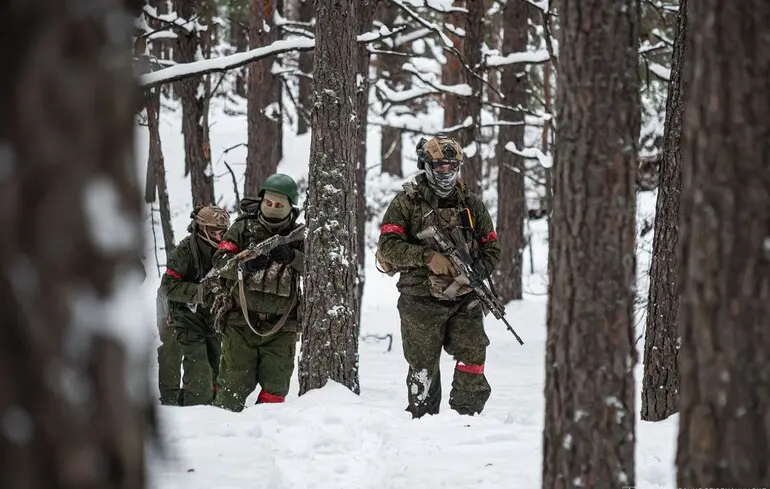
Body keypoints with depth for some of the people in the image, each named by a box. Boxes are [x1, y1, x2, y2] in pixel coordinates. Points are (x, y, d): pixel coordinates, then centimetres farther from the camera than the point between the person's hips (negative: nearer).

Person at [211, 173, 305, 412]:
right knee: (235, 383, -4)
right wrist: (245, 265, -24)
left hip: (281, 327, 1)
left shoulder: (298, 236, 6)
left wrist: (292, 257, -24)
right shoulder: (243, 228, 3)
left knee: (276, 386, 3)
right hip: (241, 321, -1)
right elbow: (220, 261, -4)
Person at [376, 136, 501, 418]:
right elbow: (388, 246, -7)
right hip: (421, 301, -2)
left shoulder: (471, 205, 12)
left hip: (464, 300, 3)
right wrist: (428, 257, -19)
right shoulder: (406, 202, 2)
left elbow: (491, 248, 14)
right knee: (424, 366, 4)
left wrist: (475, 273, -6)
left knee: (473, 360, -6)